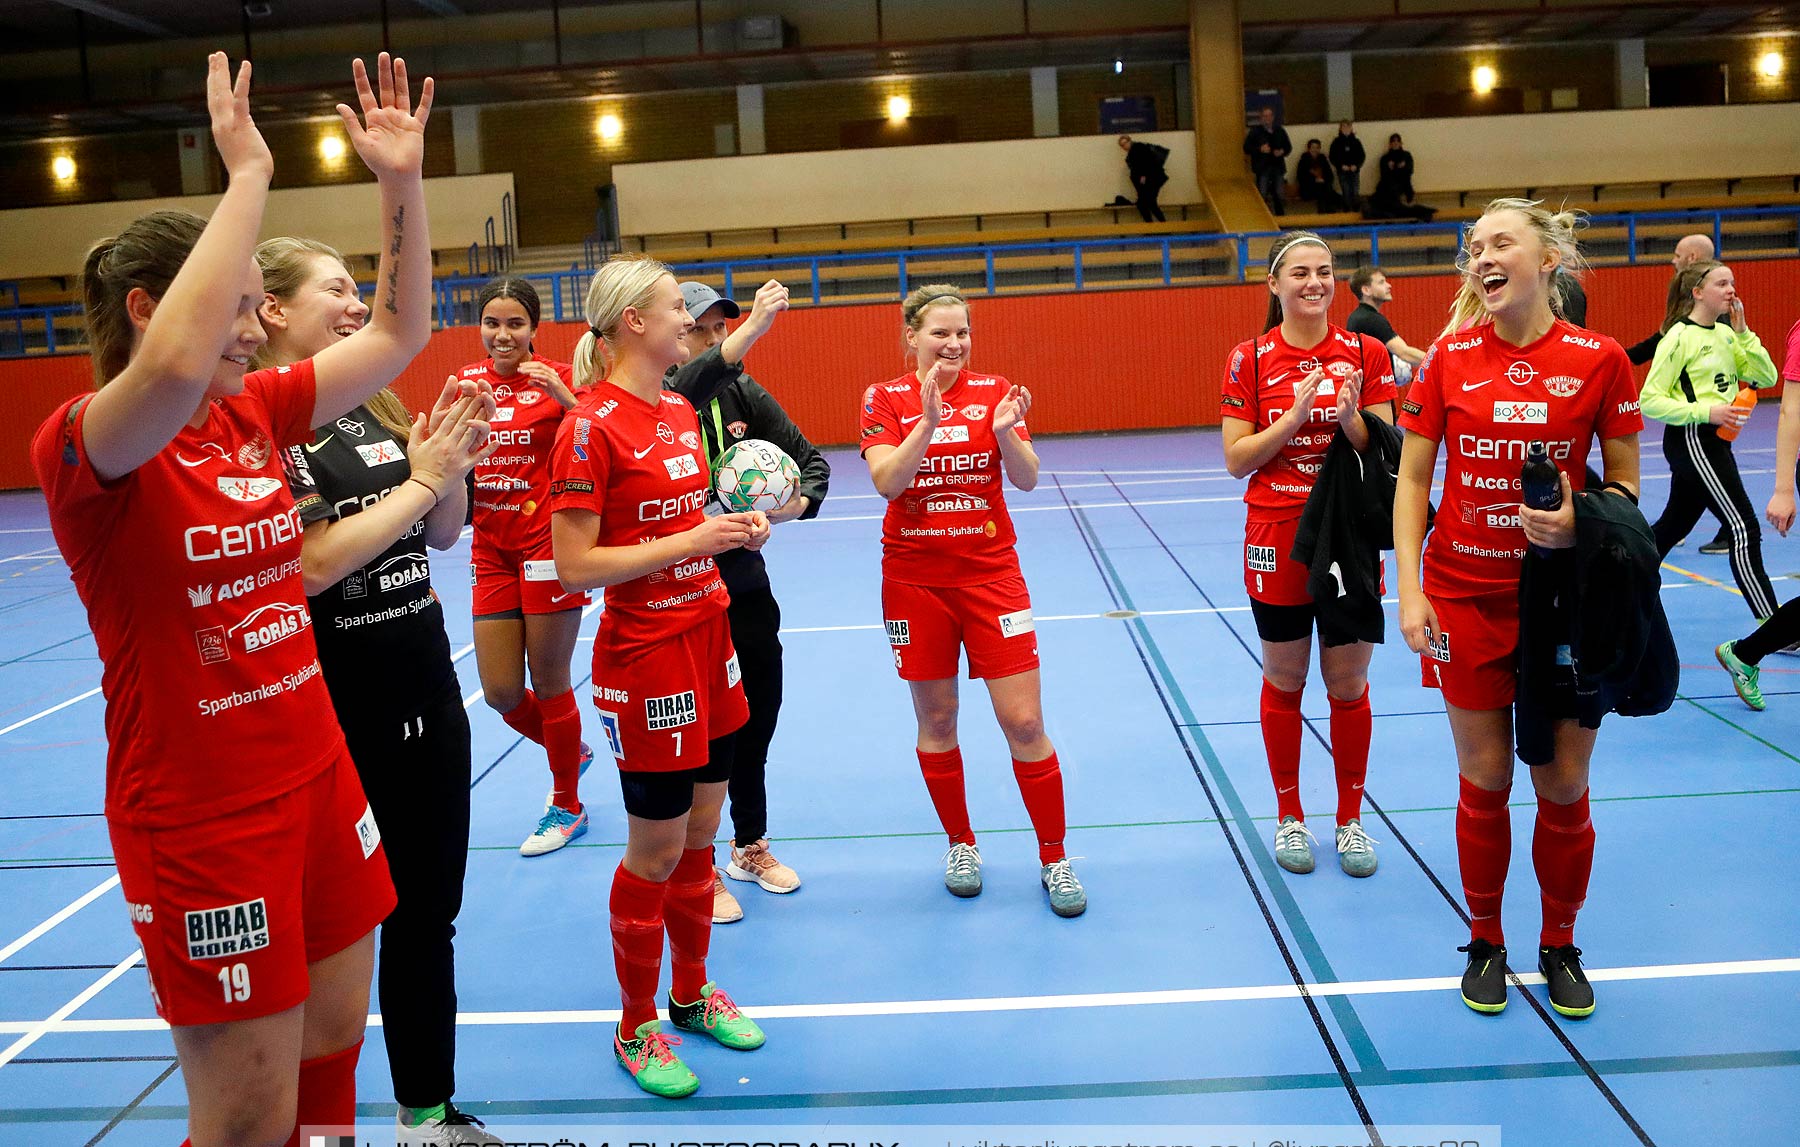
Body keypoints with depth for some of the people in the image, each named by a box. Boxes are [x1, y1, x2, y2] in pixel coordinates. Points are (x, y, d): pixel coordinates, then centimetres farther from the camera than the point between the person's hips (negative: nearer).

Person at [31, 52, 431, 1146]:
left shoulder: (257, 412, 4)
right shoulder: (81, 448, -16)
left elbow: (399, 335, 8)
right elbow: (174, 366, -38)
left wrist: (403, 181, -3)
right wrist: (248, 173, -32)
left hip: (319, 777, 7)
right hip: (200, 817, -7)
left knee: (331, 1056, 18)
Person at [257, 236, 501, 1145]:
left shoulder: (373, 408, 9)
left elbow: (441, 535, 13)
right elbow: (313, 564, -23)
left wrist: (455, 459, -5)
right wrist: (423, 473, -18)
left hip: (426, 688, 7)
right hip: (332, 709, -7)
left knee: (428, 908, 15)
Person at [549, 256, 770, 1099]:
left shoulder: (680, 411, 9)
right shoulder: (592, 427, -16)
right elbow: (575, 566, -18)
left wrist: (736, 529, 1)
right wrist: (690, 542, -20)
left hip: (708, 636, 8)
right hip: (645, 657, -8)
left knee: (700, 832, 16)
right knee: (656, 849, 4)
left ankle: (691, 994, 34)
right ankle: (636, 1028, 23)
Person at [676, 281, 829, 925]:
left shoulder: (743, 395, 2)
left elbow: (811, 459, 5)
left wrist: (801, 502, -15)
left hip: (747, 588, 5)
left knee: (758, 722, 17)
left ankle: (751, 846, 39)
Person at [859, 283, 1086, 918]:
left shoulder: (994, 390, 1)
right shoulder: (886, 399, -1)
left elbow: (1026, 479, -8)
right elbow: (887, 481, -16)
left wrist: (1005, 431, -27)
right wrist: (928, 421, -27)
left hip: (990, 573, 0)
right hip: (915, 579, 0)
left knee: (1024, 723, -3)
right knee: (935, 720, 10)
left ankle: (1054, 857, 13)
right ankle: (960, 843, 29)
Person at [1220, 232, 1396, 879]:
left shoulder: (1365, 353, 1)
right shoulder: (1250, 359, -2)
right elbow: (1236, 460, -5)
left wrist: (1349, 417, -20)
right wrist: (1295, 416, -18)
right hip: (1277, 539, -1)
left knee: (1349, 685, 7)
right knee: (1283, 681, 9)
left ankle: (1350, 818, 23)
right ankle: (1289, 816, 25)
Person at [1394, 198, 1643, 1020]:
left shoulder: (1599, 360, -4)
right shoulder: (1449, 357, -2)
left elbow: (1624, 486, 3)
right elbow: (1412, 479, 0)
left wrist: (1577, 522, -19)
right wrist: (1409, 590, -9)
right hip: (1468, 595, 0)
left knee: (1564, 785, 7)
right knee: (1485, 782, 6)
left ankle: (1559, 946, 28)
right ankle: (1485, 944, 26)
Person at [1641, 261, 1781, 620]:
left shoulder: (1725, 333, 11)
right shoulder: (1679, 337, -12)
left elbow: (1766, 378, 4)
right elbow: (1650, 400, -15)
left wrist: (1742, 333, -4)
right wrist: (1705, 411, -23)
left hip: (1714, 439, 9)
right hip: (1691, 440, -9)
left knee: (1673, 525, 16)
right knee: (1745, 528, -10)